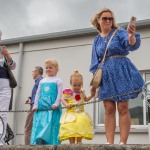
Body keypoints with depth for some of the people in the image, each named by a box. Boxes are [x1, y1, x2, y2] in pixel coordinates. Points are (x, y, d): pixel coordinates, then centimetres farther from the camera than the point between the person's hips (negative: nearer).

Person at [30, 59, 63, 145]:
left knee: (51, 127, -10)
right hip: (41, 107, 5)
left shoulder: (58, 80, 5)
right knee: (39, 126, -1)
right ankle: (38, 142, 0)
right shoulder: (42, 81, 20)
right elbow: (38, 93, 17)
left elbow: (60, 93, -3)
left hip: (52, 108, -5)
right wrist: (35, 105, 7)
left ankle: (52, 144, -8)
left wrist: (56, 104, -16)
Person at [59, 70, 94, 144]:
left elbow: (86, 99, 28)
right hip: (71, 113, -4)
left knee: (81, 126, -1)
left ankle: (79, 142, 9)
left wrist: (91, 95, 13)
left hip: (80, 113, 4)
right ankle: (72, 143, 2)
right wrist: (66, 104, -21)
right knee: (71, 129, -7)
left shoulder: (82, 92, 10)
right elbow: (63, 99, -2)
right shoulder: (68, 92, -5)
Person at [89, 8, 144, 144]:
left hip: (121, 72, -4)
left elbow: (131, 44, -18)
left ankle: (123, 142, 0)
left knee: (123, 108, -4)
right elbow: (96, 63, 14)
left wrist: (132, 36, -41)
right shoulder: (97, 40, 13)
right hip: (105, 75, 4)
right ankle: (109, 143, 5)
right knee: (109, 110, 2)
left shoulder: (119, 32, 1)